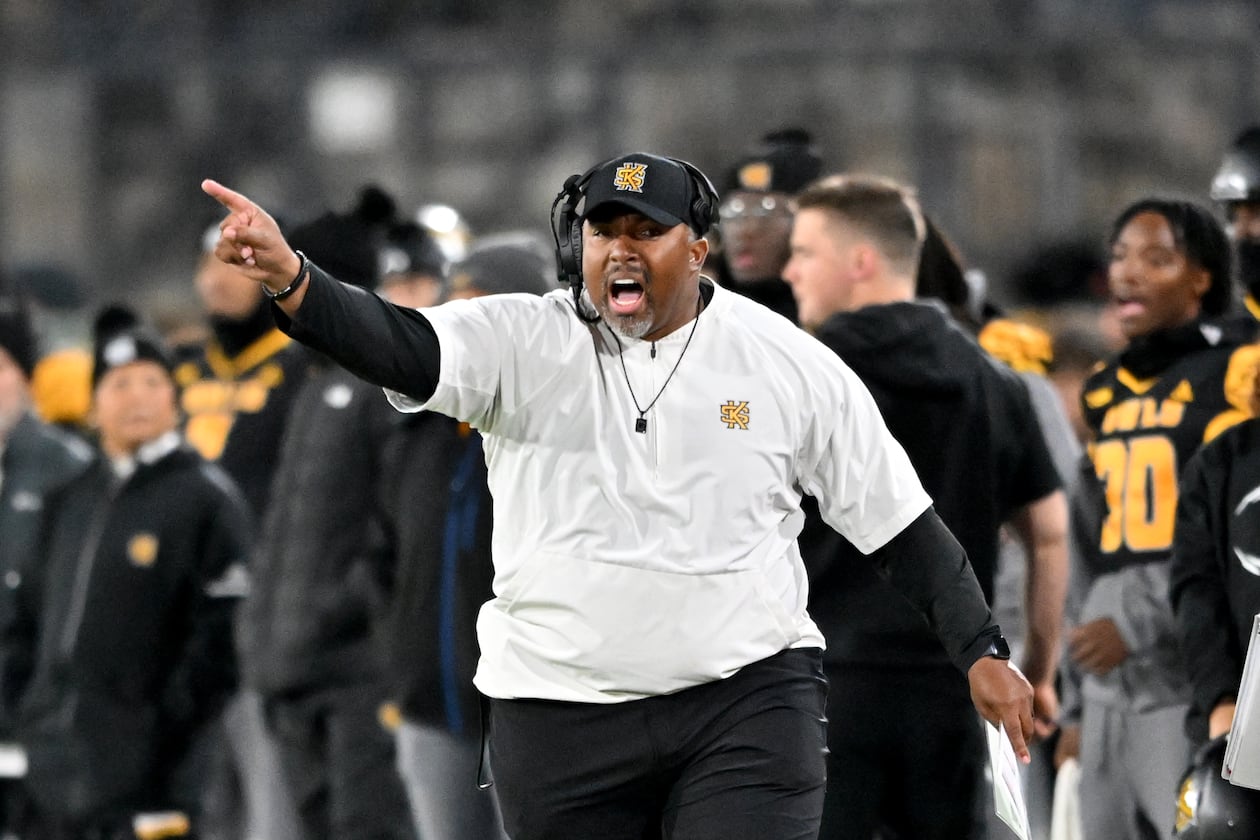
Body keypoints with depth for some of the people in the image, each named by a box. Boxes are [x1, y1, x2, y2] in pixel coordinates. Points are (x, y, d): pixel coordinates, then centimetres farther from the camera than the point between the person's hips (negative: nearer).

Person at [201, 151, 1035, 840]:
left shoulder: (792, 365, 0)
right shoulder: (522, 343, -3)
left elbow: (903, 524, 7)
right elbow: (400, 345, -20)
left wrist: (983, 652, 4)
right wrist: (288, 276, -39)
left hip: (747, 703, -1)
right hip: (560, 713, 1)